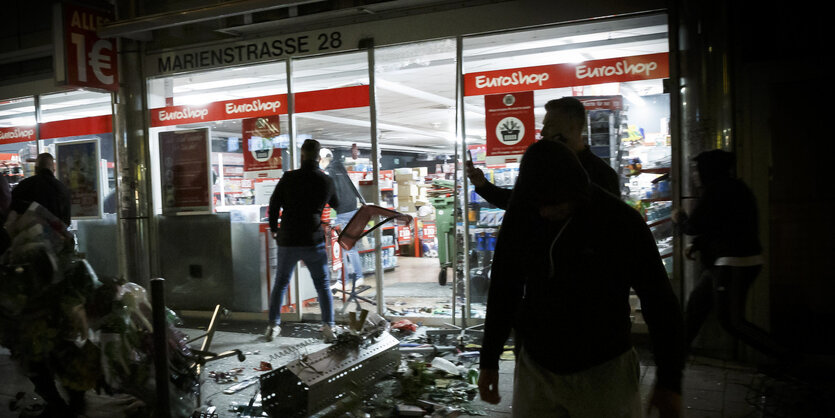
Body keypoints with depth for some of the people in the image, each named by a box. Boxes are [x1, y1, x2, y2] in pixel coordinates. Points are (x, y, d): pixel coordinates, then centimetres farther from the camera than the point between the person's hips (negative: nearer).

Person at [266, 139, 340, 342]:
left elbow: (274, 204, -1)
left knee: (280, 283, 14)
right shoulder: (326, 181, 0)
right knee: (323, 285, 9)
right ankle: (328, 326, 3)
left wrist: (274, 228, 14)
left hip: (287, 240, 0)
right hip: (314, 241, 0)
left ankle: (273, 325, 16)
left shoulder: (289, 178, -5)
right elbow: (336, 204, 17)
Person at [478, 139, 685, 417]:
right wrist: (489, 361, 9)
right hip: (535, 367, 3)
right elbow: (503, 291, 6)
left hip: (603, 371, -2)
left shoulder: (622, 221, -14)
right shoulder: (520, 218, -5)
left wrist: (670, 381, -7)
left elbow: (660, 301, -8)